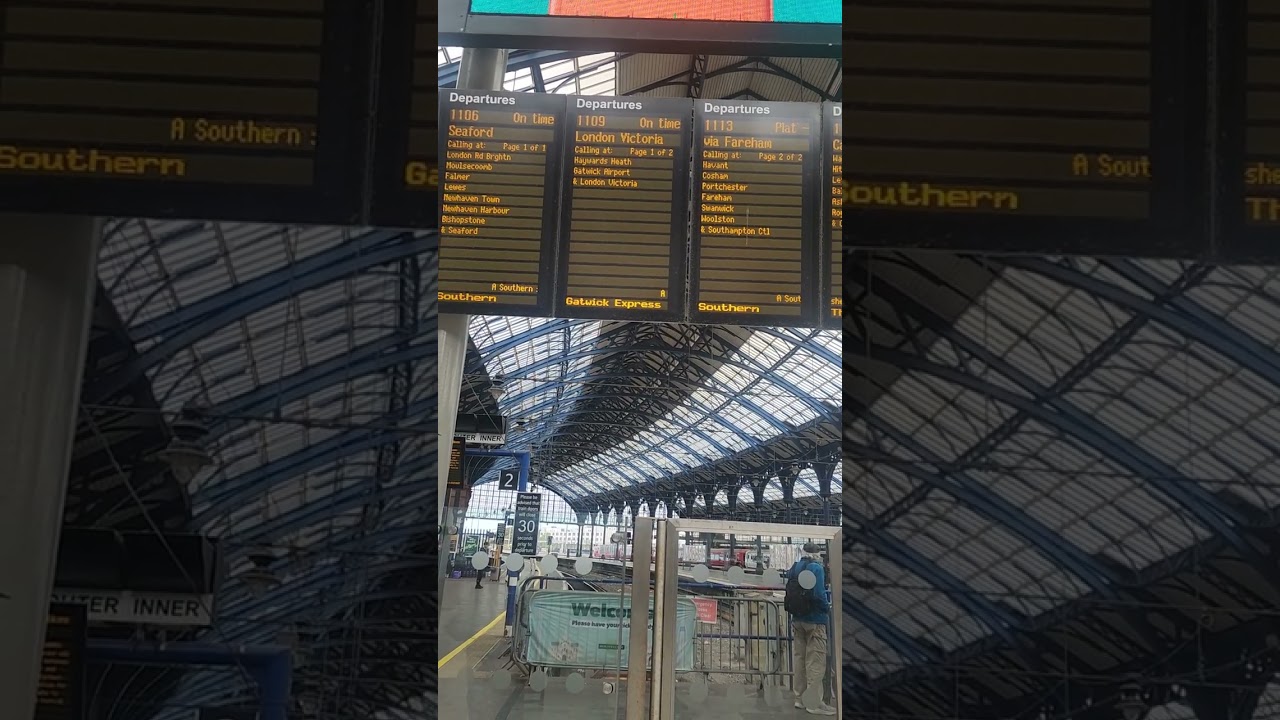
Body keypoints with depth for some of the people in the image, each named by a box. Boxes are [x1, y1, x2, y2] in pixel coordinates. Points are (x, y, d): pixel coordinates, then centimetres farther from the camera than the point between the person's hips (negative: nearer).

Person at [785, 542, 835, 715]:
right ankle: (814, 703, -2)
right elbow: (818, 594, -21)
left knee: (801, 657, 15)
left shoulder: (793, 569, 9)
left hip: (797, 618, 8)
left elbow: (790, 593, 10)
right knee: (816, 661, -3)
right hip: (814, 619, -8)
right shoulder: (816, 568, -14)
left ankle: (800, 698, 21)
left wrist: (797, 609, 15)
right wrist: (827, 608, -6)